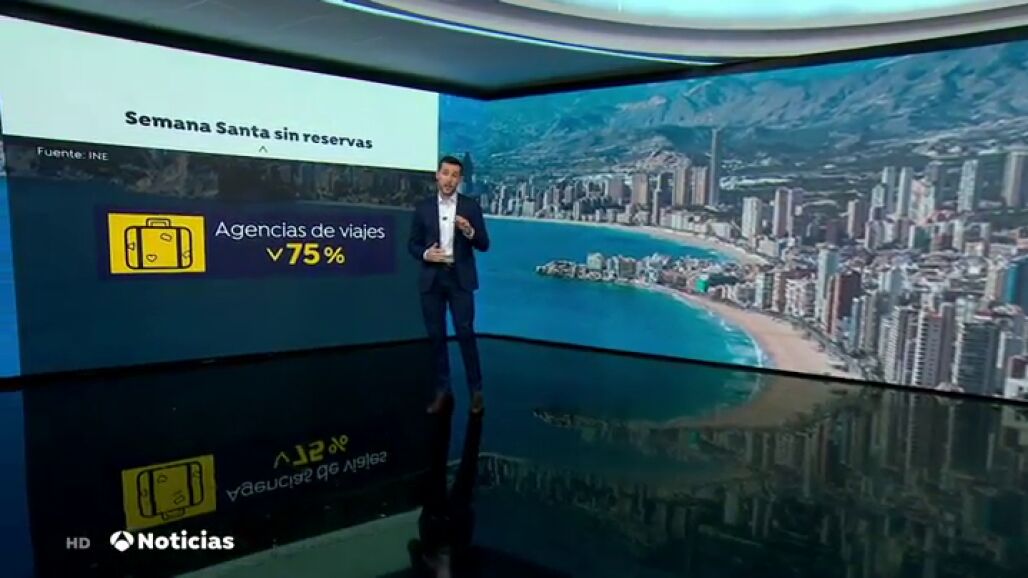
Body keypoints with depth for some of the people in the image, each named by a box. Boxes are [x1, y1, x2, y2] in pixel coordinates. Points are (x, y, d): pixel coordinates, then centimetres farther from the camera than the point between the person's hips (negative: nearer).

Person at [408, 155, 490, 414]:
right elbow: (412, 244, 8)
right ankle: (443, 390, 18)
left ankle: (476, 390, 8)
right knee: (436, 335, 7)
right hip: (431, 280, 2)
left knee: (465, 333, -4)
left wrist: (469, 231, -20)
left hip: (460, 279, -2)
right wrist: (425, 254, -12)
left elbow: (484, 245, 0)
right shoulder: (423, 207, 6)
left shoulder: (471, 206, 2)